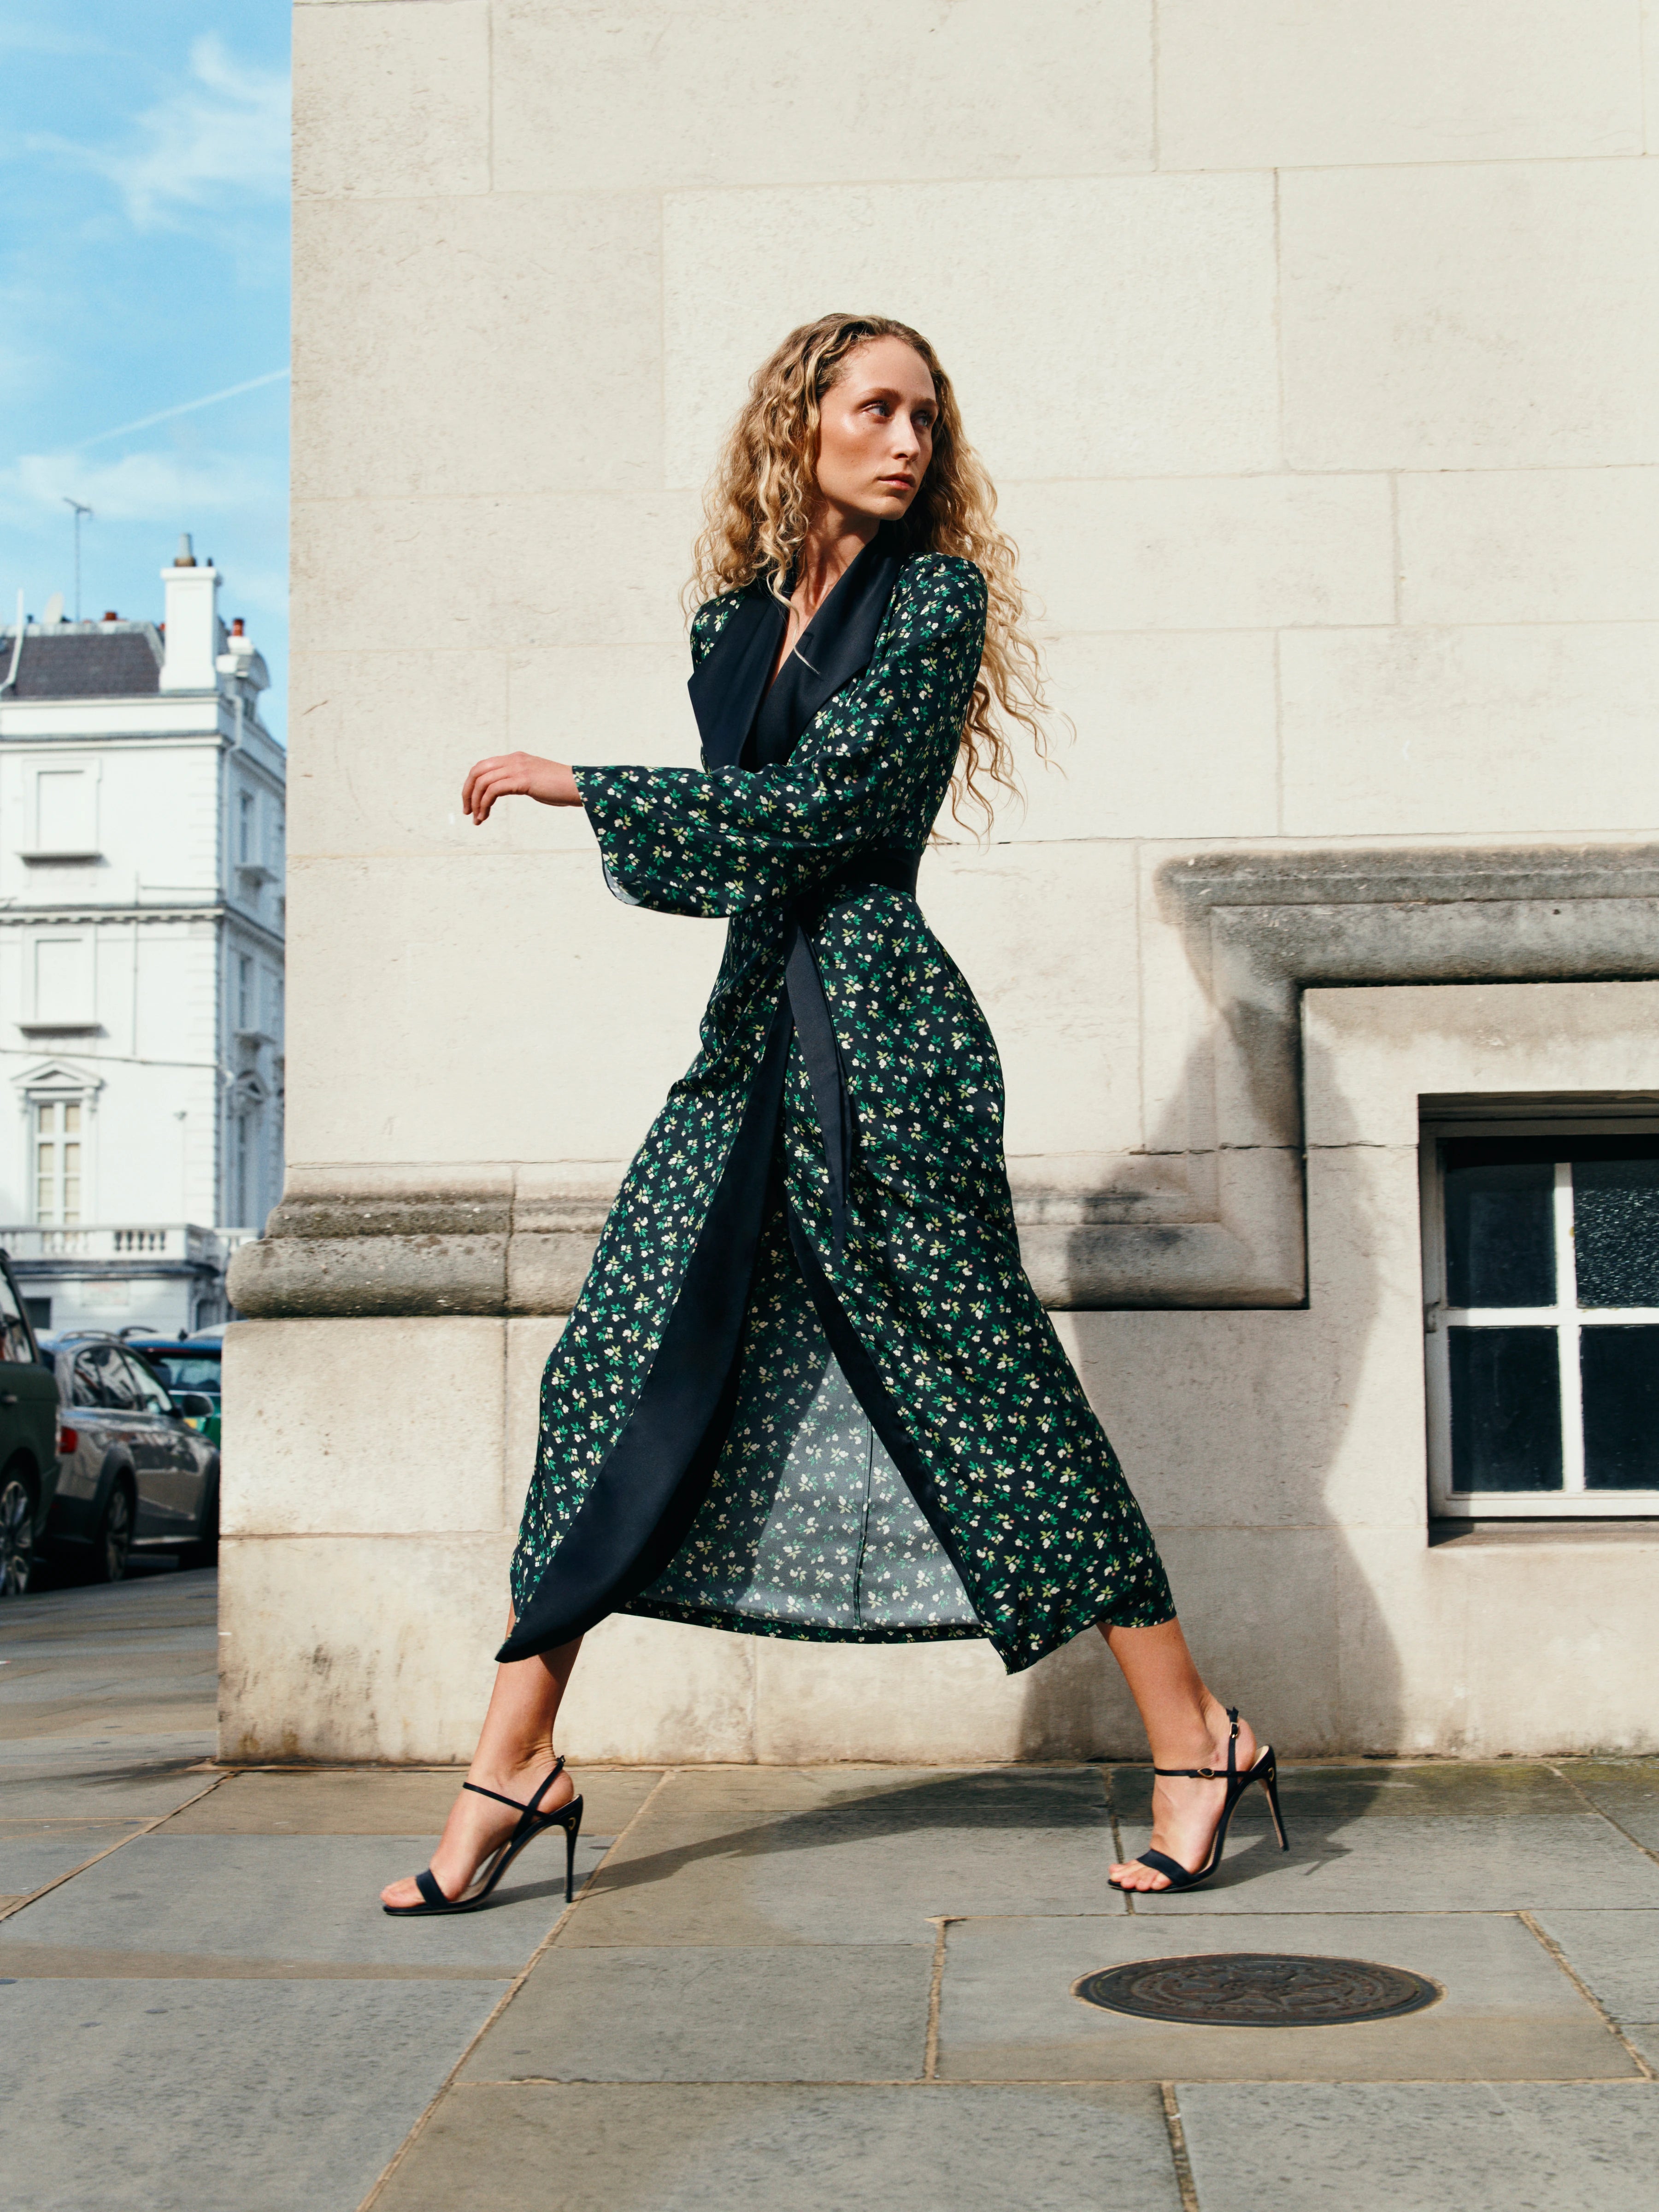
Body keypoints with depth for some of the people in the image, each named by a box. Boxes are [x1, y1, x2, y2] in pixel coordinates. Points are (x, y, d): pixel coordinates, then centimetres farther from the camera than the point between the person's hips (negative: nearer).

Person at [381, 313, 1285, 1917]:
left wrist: (573, 785, -8)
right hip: (754, 1029, 6)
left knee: (982, 1383, -2)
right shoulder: (735, 621, 16)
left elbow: (818, 803, -13)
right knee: (617, 1362, -1)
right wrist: (644, 848, -3)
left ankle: (1194, 1740, 12)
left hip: (881, 1033, -6)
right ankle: (514, 1764, 6)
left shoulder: (940, 595, -3)